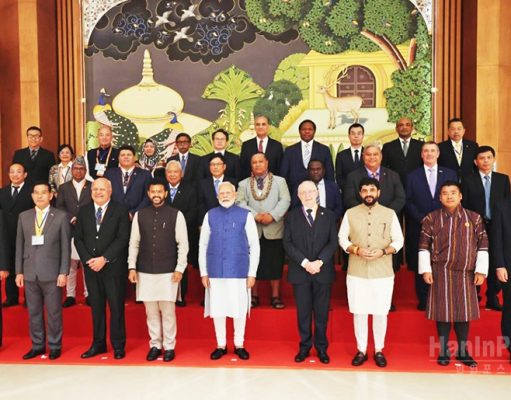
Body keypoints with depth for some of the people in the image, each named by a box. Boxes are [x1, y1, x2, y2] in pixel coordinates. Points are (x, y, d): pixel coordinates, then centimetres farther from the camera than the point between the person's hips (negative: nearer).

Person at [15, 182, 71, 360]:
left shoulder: (61, 217, -2)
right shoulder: (24, 216, 9)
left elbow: (65, 247, -3)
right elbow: (19, 246, 9)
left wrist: (63, 272, -8)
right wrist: (19, 272, 5)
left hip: (52, 273, -3)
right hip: (30, 273, 3)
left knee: (54, 312, 5)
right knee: (33, 312, 10)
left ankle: (55, 346, 17)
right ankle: (37, 345, 22)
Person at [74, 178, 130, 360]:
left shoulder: (120, 211, -3)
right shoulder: (83, 211, 10)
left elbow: (122, 239, -10)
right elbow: (78, 238, 8)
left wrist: (104, 259, -15)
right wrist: (88, 260, -6)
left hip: (113, 267, -4)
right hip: (91, 267, 4)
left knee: (116, 307, 3)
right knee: (96, 307, 10)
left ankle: (118, 345, 13)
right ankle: (98, 344, 21)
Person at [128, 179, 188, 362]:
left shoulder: (176, 215, -2)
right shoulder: (140, 215, 5)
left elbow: (183, 244, -2)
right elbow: (134, 243, 8)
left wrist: (179, 269, -8)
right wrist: (132, 267, 2)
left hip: (168, 272, -2)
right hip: (145, 272, 2)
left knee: (168, 310, 3)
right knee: (151, 311, 9)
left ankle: (169, 347, 16)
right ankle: (155, 345, 22)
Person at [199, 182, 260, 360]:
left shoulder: (245, 215, -2)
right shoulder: (210, 215, 3)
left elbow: (254, 246, 0)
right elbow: (203, 245, 6)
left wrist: (252, 273, -2)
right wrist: (203, 272, 3)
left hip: (239, 271, -1)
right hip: (215, 271, 2)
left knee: (239, 309, 6)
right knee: (217, 309, 8)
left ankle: (239, 345, 25)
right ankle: (221, 345, 25)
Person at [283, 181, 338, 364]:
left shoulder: (328, 215, 6)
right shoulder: (292, 216, 5)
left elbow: (333, 242, -1)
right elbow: (288, 243, -3)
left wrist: (319, 261, -15)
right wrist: (305, 262, -14)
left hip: (323, 271, 0)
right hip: (300, 271, 0)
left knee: (321, 312, 7)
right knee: (303, 312, 7)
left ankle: (321, 347, 20)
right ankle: (304, 347, 21)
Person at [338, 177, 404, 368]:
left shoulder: (390, 214, 1)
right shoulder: (350, 213, 3)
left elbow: (399, 240, 3)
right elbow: (342, 238, 5)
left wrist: (383, 251, -14)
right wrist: (356, 250, -13)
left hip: (383, 272, 0)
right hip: (356, 272, 1)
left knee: (380, 313, 6)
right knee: (359, 312, 6)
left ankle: (379, 350, 23)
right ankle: (361, 350, 21)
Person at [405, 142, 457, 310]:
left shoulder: (450, 174, 9)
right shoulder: (412, 176, 7)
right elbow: (408, 202, 2)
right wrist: (421, 218, -9)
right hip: (420, 227, 0)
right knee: (421, 265, 3)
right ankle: (423, 300, 14)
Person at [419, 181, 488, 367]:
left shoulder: (474, 218, 1)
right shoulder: (431, 219, -2)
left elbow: (482, 246, 3)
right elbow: (424, 246, -1)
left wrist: (481, 270, -2)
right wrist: (425, 270, -6)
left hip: (465, 273, 2)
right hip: (441, 272, -1)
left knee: (464, 310, 8)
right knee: (443, 310, 4)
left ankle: (463, 351, 22)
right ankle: (444, 351, 17)